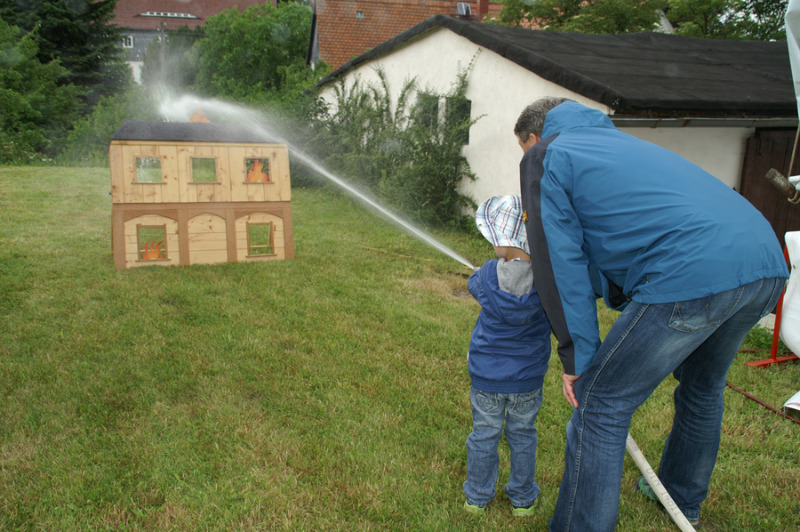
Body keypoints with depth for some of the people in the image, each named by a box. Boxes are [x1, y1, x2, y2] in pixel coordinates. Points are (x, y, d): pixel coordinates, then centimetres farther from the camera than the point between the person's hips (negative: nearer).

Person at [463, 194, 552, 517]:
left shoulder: (489, 275, -18)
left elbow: (474, 284, 5)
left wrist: (501, 263, 14)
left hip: (486, 377, -1)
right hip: (527, 379, 1)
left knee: (484, 435, 16)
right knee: (523, 435, 20)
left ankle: (477, 497, 32)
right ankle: (522, 499, 35)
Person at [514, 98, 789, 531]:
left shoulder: (546, 156, 9)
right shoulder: (616, 140, 33)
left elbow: (561, 262, 0)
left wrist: (577, 356, 4)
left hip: (690, 276, -9)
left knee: (599, 404, 3)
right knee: (702, 389, 29)